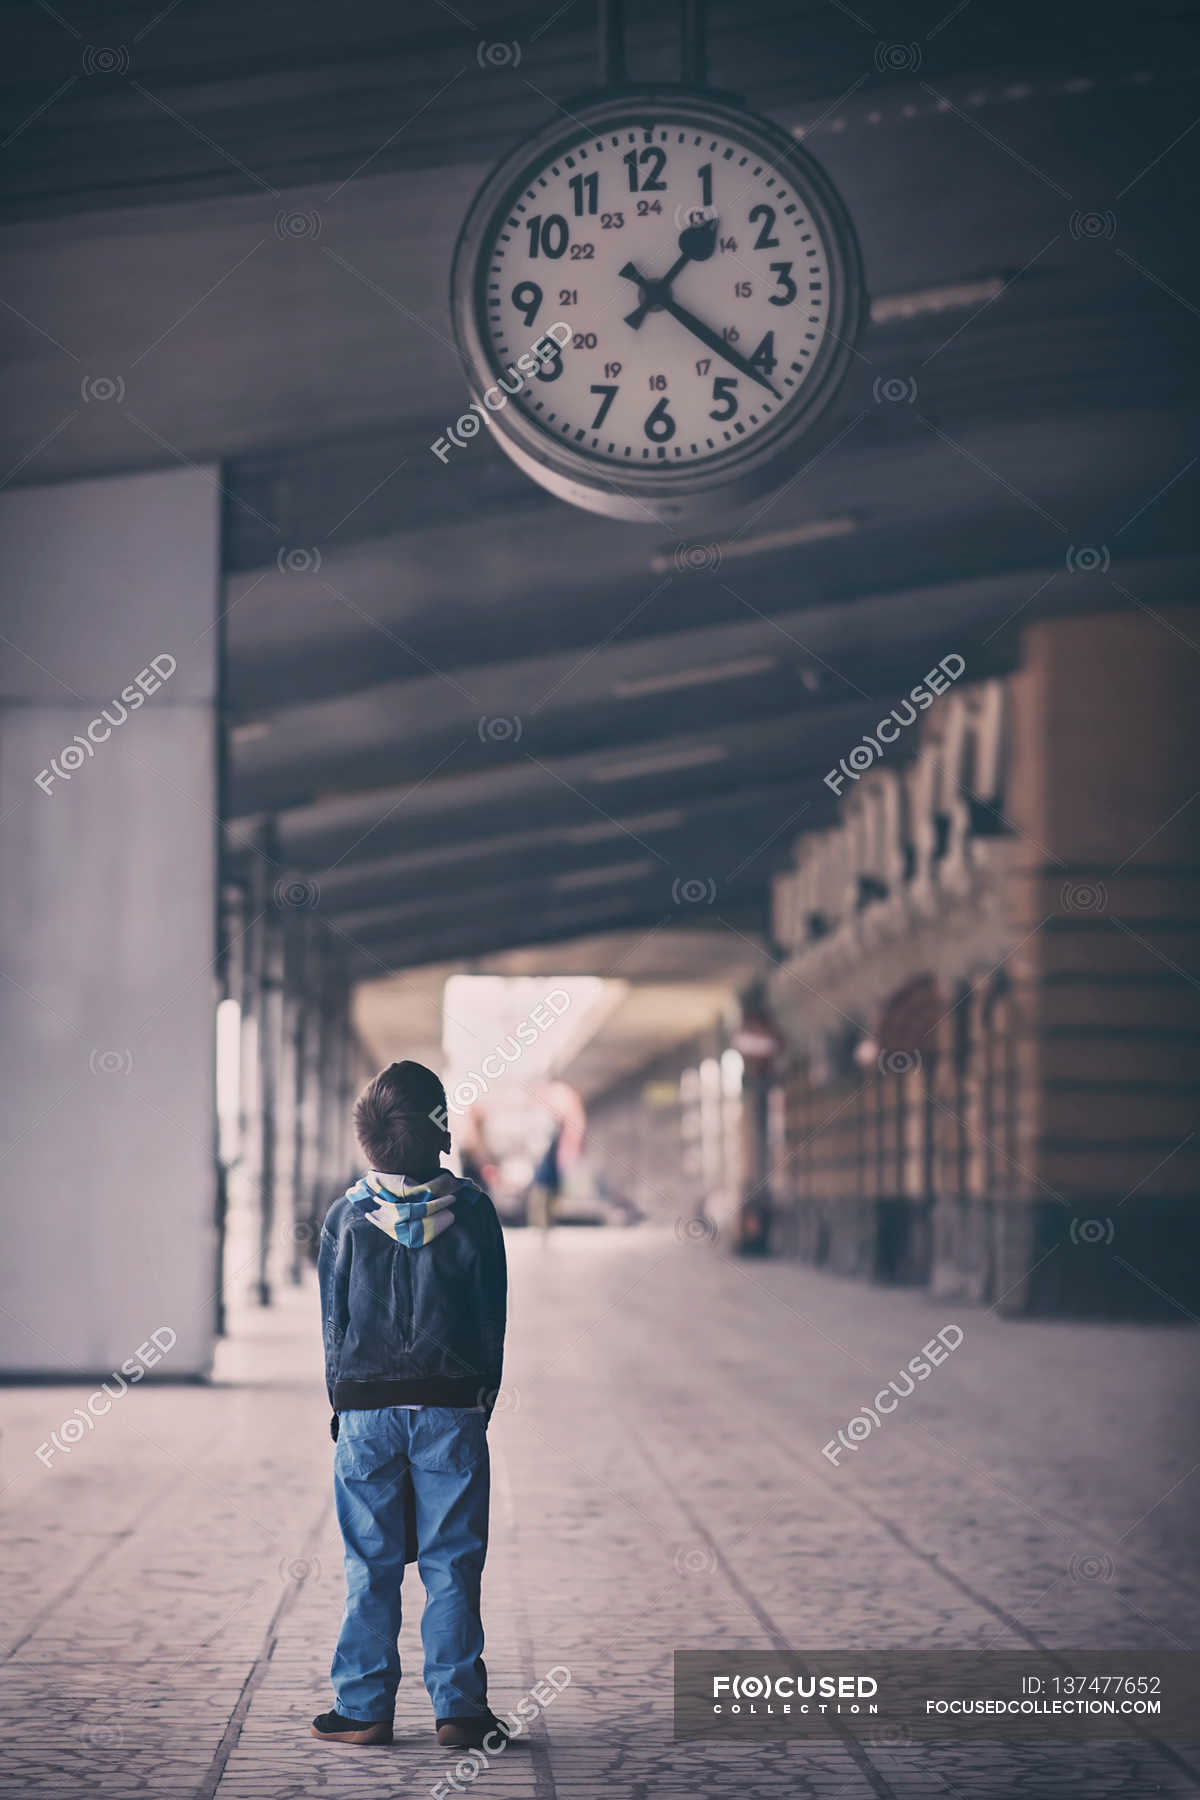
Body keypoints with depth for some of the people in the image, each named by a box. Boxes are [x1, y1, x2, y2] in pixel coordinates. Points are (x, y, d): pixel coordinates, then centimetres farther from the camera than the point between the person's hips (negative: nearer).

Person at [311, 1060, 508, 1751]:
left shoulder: (347, 1215, -1)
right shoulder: (472, 1209, -3)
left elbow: (333, 1319, 4)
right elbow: (494, 1315, 1)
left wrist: (343, 1402, 13)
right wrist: (483, 1396, 11)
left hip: (366, 1408, 1)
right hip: (452, 1407, -1)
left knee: (370, 1565, 6)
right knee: (452, 1564, 4)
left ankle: (364, 1709, 9)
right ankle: (459, 1709, 5)